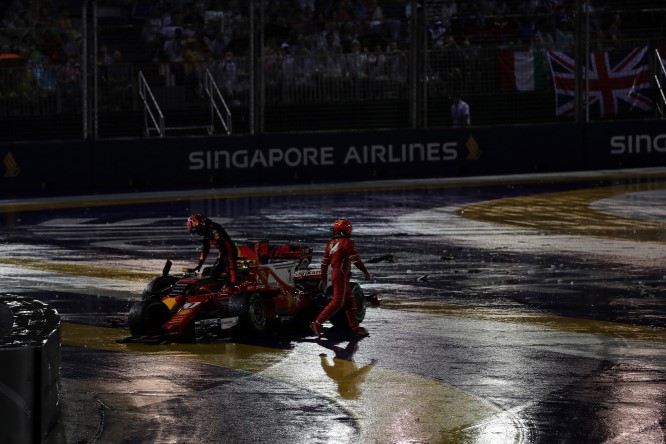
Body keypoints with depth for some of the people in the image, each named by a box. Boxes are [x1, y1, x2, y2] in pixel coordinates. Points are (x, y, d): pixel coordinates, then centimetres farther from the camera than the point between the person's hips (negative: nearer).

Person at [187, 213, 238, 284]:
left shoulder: (213, 228, -19)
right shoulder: (206, 233, 14)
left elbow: (222, 244, -25)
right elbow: (205, 249, 22)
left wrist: (219, 259, -25)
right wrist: (200, 264, 21)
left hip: (230, 252, -11)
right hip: (222, 254, 11)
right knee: (213, 275, 13)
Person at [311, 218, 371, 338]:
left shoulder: (331, 243, 13)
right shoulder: (347, 242, -11)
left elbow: (324, 262, 14)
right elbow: (355, 259, -14)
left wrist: (323, 279, 19)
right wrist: (365, 272, -4)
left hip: (334, 273, 9)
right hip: (341, 275, -9)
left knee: (350, 301, 15)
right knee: (337, 302, -11)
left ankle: (355, 327, 19)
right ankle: (317, 323, -15)